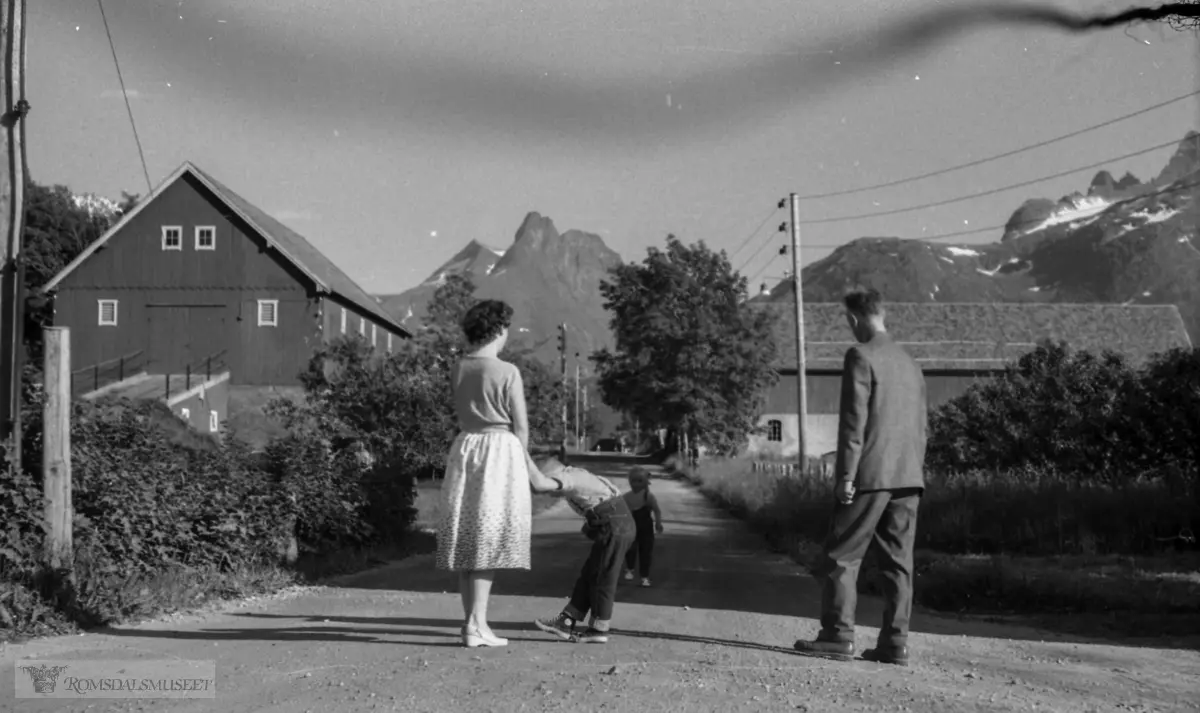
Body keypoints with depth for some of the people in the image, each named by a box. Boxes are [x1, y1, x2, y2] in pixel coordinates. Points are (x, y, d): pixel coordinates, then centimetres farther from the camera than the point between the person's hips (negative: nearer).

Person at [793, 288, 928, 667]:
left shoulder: (860, 356, -7)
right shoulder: (909, 362, 16)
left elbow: (854, 419, -13)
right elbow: (920, 425, 18)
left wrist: (846, 474, -12)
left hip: (871, 475, -7)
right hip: (909, 478, 7)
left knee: (842, 557, 0)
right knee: (898, 561, 7)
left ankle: (838, 636, -1)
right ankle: (895, 643, 8)